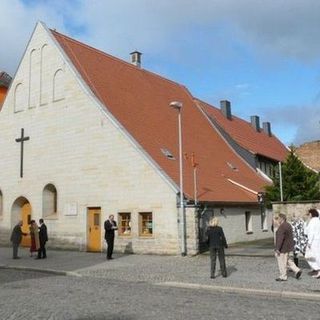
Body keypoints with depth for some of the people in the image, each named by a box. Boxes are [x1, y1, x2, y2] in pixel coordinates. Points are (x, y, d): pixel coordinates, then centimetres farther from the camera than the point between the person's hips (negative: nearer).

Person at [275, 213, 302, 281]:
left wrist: (277, 248, -23)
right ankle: (297, 270, 14)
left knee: (282, 262, 1)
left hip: (283, 247, -10)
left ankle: (283, 277, 10)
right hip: (288, 246, 10)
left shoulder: (282, 227, -22)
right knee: (287, 260, 20)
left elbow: (280, 238, -26)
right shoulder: (288, 225, 10)